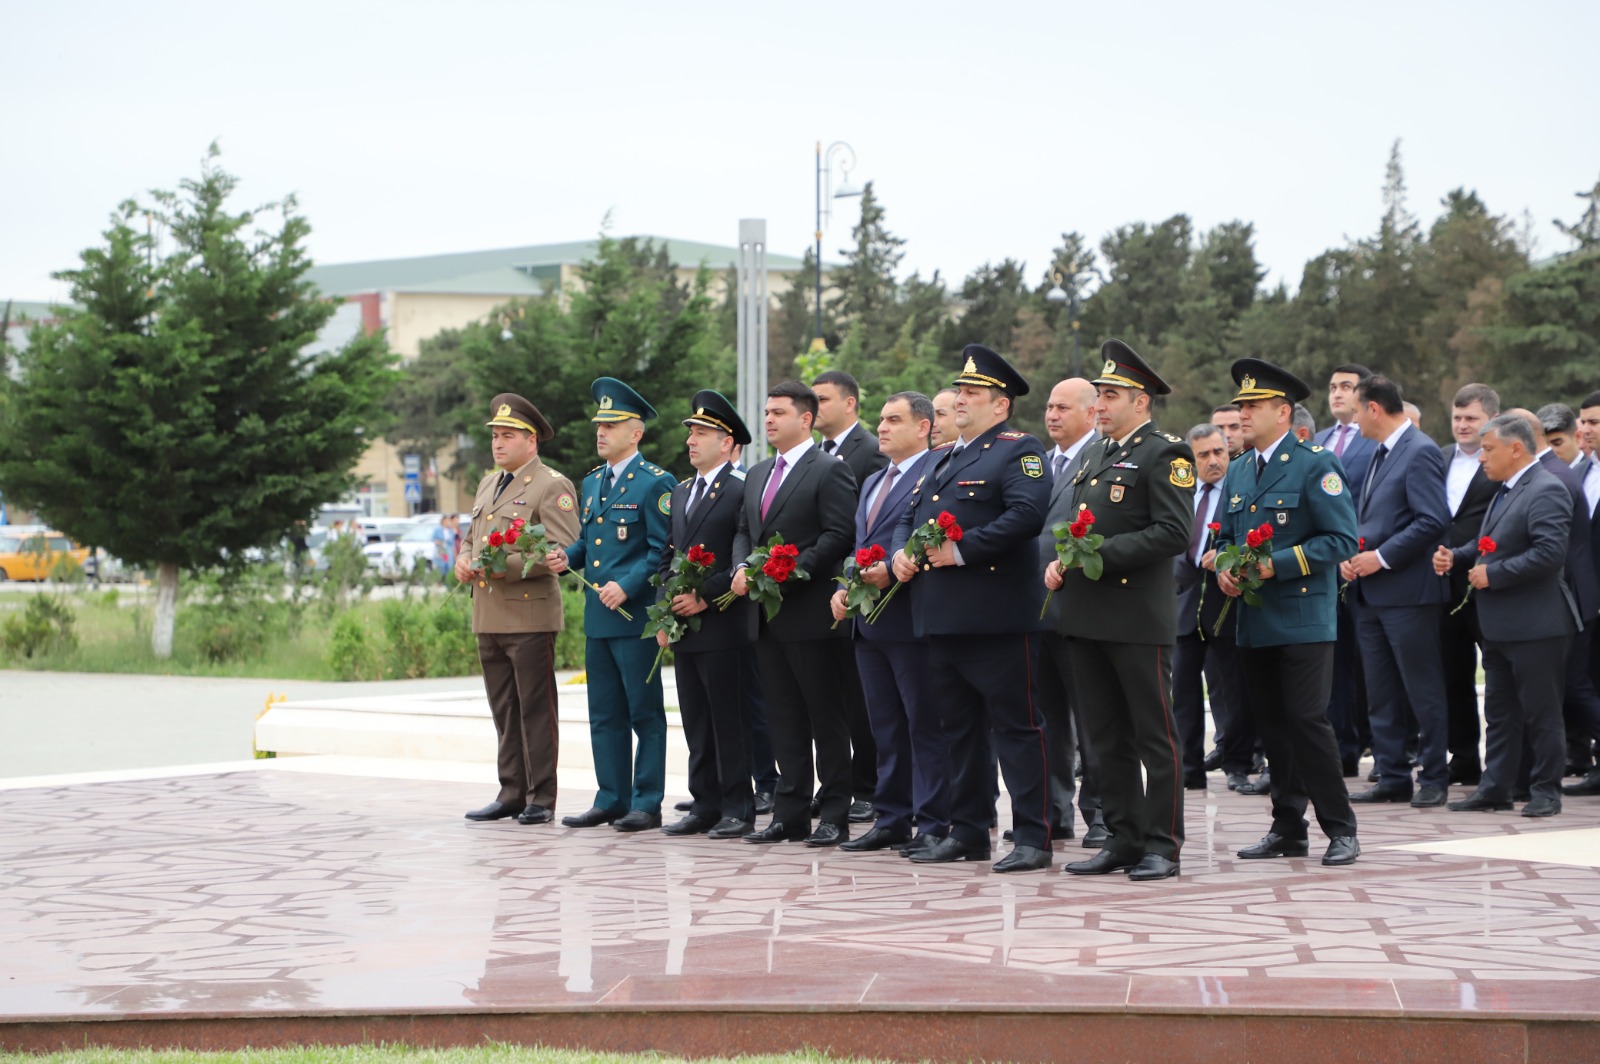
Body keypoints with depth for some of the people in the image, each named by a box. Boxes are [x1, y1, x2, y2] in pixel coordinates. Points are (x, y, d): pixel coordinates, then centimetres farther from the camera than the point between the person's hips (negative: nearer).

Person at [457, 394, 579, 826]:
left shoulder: (552, 487, -6)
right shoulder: (488, 484, 19)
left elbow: (562, 551, -16)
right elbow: (469, 537, 28)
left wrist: (505, 565, -20)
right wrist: (463, 560, 5)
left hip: (529, 616, -7)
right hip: (488, 617, 8)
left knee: (536, 711, -2)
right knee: (504, 712, 11)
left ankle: (541, 799, 3)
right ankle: (512, 794, 17)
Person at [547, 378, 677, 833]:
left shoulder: (655, 483, -8)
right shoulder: (592, 482, 15)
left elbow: (662, 550, -12)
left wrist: (627, 586, -21)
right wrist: (567, 557, 2)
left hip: (636, 615, -8)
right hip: (597, 617, 8)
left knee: (645, 713, -1)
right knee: (604, 714, 11)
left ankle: (647, 803, 4)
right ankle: (611, 799, 18)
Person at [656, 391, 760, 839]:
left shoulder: (743, 490, -7)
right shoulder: (681, 493, 18)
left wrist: (706, 596, -16)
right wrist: (664, 609, 8)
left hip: (723, 628, -8)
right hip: (684, 630, 8)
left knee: (730, 723, -3)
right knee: (696, 725, 10)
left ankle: (738, 810, 2)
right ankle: (705, 807, 15)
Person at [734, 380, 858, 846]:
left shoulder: (830, 471, -6)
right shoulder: (758, 475, 18)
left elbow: (838, 536, -14)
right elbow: (743, 532, 21)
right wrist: (741, 569, 0)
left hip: (810, 614, -8)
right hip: (767, 615, 8)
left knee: (826, 716, -2)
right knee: (784, 719, 9)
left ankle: (835, 816, 2)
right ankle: (790, 815, 13)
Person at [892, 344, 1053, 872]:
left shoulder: (1019, 451, -5)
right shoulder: (941, 458, 22)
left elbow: (1027, 515, -19)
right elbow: (909, 517, 25)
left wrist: (961, 550, -20)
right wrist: (900, 553, 3)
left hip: (996, 619, -8)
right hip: (941, 618, 9)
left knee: (1016, 726, -5)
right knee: (959, 727, 13)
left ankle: (1033, 837, -3)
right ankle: (968, 832, 20)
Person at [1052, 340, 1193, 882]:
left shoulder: (1164, 453, -7)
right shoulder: (1097, 456, 19)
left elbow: (1173, 532, -17)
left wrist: (1101, 553, -19)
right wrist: (1059, 562, 6)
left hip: (1139, 617, -8)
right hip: (1088, 615, 8)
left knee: (1154, 736, -2)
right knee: (1107, 738, 11)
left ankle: (1162, 845, 3)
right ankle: (1122, 840, 17)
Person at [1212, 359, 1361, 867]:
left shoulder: (1315, 465, -7)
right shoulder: (1237, 472, 15)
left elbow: (1341, 539, -12)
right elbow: (1224, 536, 23)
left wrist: (1277, 565, -19)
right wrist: (1221, 569, 0)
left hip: (1303, 620, -7)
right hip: (1253, 622, 7)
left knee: (1307, 720, -10)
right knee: (1271, 725, 9)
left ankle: (1341, 829, -2)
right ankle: (1288, 828, 17)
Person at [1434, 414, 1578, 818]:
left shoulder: (1545, 491, -16)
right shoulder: (1506, 490, 17)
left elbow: (1550, 553, -27)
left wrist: (1493, 574, -21)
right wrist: (1456, 556, 6)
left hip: (1534, 626, -10)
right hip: (1500, 626, 10)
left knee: (1540, 712, 0)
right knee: (1500, 711, 12)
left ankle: (1545, 790, 8)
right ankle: (1495, 788, 17)